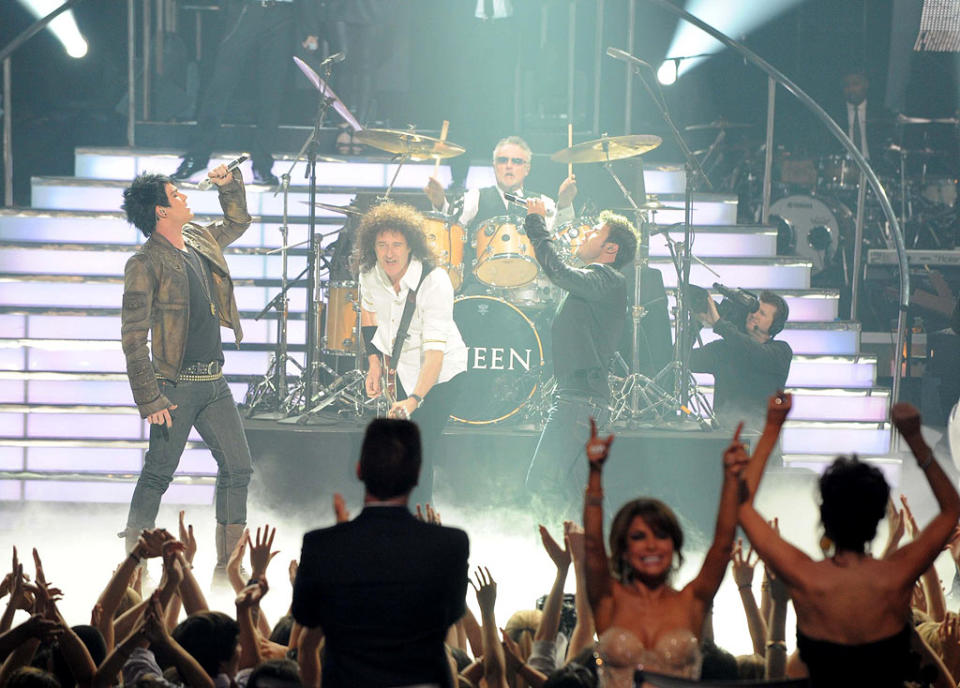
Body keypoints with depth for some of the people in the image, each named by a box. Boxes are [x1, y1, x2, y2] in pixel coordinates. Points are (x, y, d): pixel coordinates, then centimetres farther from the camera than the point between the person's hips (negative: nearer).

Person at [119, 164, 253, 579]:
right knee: (158, 474, -2)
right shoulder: (145, 263, -12)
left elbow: (237, 223, 34)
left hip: (214, 381, 7)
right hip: (177, 385, -7)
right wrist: (149, 399, -20)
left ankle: (228, 565, 12)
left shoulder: (199, 240, 11)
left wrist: (229, 185, 14)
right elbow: (133, 338, -15)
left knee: (237, 468, 5)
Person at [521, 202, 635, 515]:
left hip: (582, 397, -10)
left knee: (546, 485, -15)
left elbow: (559, 271, -20)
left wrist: (537, 224, -12)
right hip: (572, 394, 10)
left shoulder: (608, 279, -9)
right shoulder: (590, 281, 22)